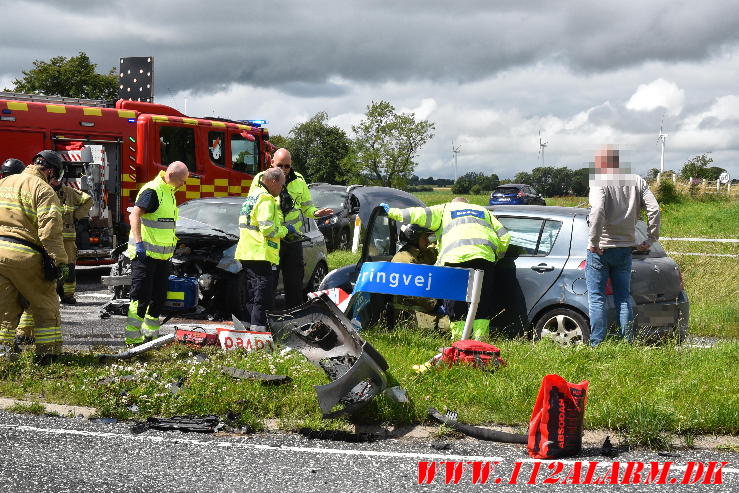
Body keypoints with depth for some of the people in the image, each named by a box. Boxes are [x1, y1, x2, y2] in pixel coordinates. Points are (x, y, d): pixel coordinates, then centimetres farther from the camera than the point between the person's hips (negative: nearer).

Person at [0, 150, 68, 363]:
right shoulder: (43, 190, -6)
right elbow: (50, 230, -15)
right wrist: (59, 261, -15)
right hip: (24, 256, -6)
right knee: (45, 306, 8)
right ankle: (48, 353, 10)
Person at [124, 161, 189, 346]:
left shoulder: (169, 193, 16)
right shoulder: (152, 191, -15)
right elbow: (135, 215, -24)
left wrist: (171, 248, 27)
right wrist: (139, 243, -32)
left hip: (162, 256, 9)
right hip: (145, 254, -9)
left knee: (159, 297, 13)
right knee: (141, 297, -8)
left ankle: (150, 333, 22)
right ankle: (133, 338, -5)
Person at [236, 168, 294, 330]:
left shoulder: (252, 196, 19)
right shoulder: (266, 200, -13)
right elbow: (267, 228, -20)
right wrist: (285, 230, -4)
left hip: (246, 254, 10)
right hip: (261, 255, -10)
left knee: (252, 293, 16)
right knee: (263, 295, -6)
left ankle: (249, 323, 20)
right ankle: (258, 326, -8)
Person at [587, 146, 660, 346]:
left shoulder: (599, 181, -9)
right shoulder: (636, 181, 7)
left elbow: (598, 210, -26)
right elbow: (654, 209, 0)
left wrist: (593, 241, -21)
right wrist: (650, 240, 4)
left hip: (600, 248, -5)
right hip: (625, 248, 5)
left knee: (596, 298, 2)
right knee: (624, 298, 12)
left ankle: (597, 344, 0)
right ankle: (629, 343, 10)